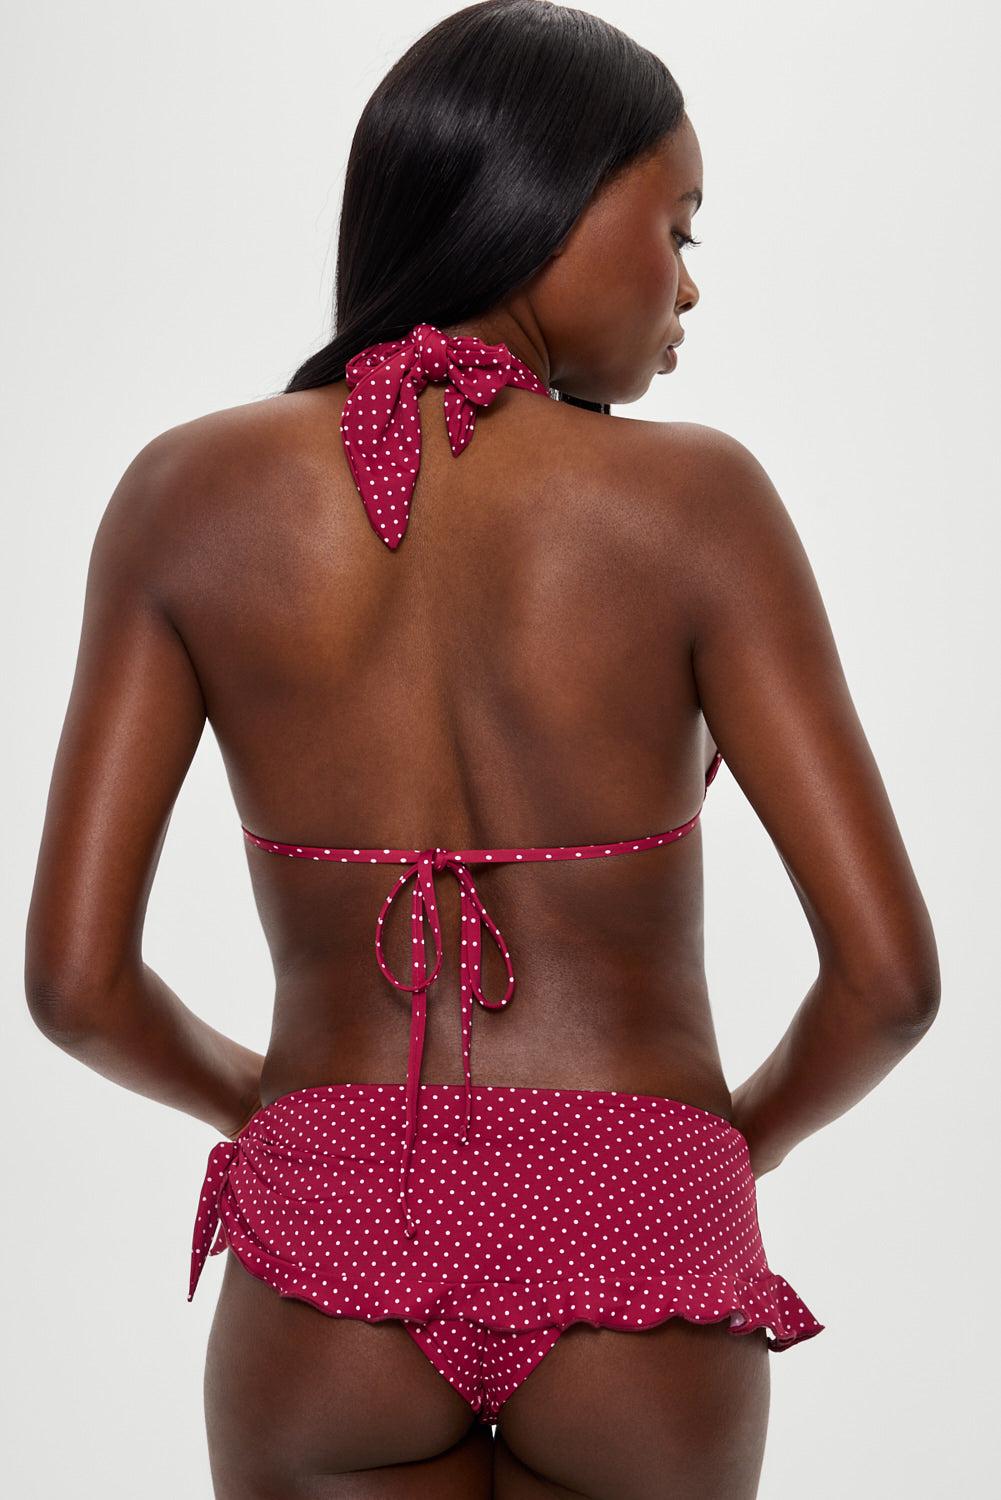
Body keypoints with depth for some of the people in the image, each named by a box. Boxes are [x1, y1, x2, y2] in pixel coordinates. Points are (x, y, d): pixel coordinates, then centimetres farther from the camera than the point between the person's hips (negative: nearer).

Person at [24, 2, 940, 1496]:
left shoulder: (191, 490, -6)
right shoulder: (694, 496, -11)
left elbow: (75, 979, -6)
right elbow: (889, 969, -12)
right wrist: (746, 1133, 9)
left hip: (331, 1270, 1)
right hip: (633, 1263, 0)